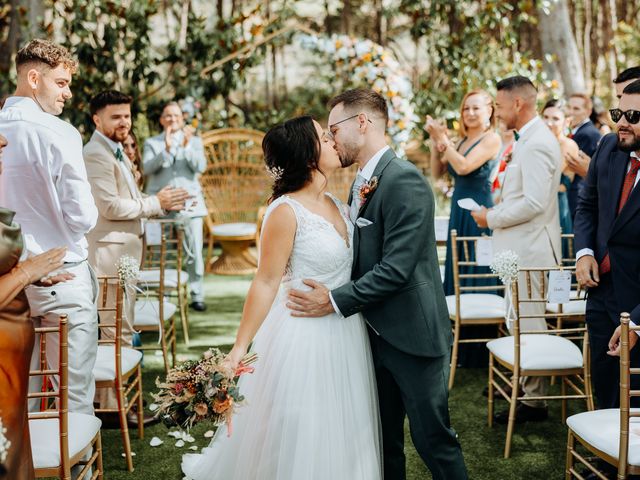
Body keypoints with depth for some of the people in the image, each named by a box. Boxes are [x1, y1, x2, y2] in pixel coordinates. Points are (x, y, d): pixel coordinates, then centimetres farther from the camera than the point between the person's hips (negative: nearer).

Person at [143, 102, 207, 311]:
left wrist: (187, 146, -14)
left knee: (194, 252, -4)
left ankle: (196, 295, 2)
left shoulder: (194, 141, 16)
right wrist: (166, 150, -16)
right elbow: (147, 168, -3)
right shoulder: (152, 143, 14)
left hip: (189, 203, 1)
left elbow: (201, 167, 0)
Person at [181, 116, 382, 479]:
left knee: (340, 434, 18)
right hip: (304, 338, -7)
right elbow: (266, 283, -15)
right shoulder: (286, 211, -16)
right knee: (299, 436, 6)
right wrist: (240, 347, -17)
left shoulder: (337, 204, 6)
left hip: (346, 336, 7)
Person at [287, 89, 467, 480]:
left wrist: (335, 300, -19)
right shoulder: (363, 182, 10)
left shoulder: (404, 180, -18)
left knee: (433, 439, 3)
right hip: (377, 334, 9)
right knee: (384, 439, 17)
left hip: (413, 335, -9)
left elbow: (396, 268, -23)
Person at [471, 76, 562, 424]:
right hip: (522, 248, 10)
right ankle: (522, 383, 30)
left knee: (528, 326, -2)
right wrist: (495, 215, 12)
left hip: (529, 251, -10)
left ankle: (533, 400, 8)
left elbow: (534, 202, -25)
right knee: (523, 324, 18)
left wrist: (491, 218, -14)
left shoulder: (536, 144, -19)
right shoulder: (530, 138, 14)